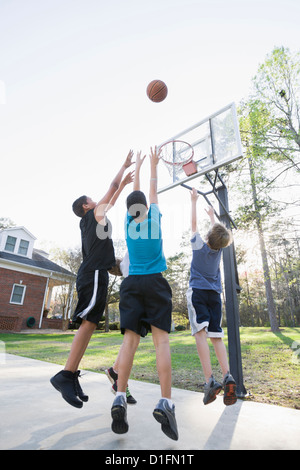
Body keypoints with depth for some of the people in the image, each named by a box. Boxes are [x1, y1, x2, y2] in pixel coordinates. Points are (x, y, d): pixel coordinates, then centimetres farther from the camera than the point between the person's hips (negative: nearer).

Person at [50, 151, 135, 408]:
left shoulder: (92, 219, 26)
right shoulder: (94, 214, 4)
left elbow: (111, 201, 38)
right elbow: (111, 188, 8)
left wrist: (124, 184, 44)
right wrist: (125, 165, 20)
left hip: (90, 274, 9)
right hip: (94, 273, -9)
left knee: (88, 324, 5)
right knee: (89, 322, -16)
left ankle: (71, 377, 6)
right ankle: (67, 375, -18)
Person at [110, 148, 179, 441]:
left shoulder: (128, 223, 9)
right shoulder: (153, 218, 4)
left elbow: (134, 193, 25)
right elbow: (152, 191, 21)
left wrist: (137, 167, 40)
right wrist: (152, 165, 36)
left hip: (131, 284, 2)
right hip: (155, 284, -2)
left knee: (130, 339, -3)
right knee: (161, 339, -7)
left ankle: (120, 398, -13)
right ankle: (165, 402, -15)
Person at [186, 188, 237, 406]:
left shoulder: (199, 245, -3)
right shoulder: (219, 248, 6)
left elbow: (194, 223, 10)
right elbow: (218, 230, 26)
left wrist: (194, 201, 23)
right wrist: (212, 214, 43)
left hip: (197, 292, -4)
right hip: (214, 293, 4)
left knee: (201, 332, -13)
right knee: (216, 335, 4)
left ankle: (210, 380, -22)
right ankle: (227, 376, -11)